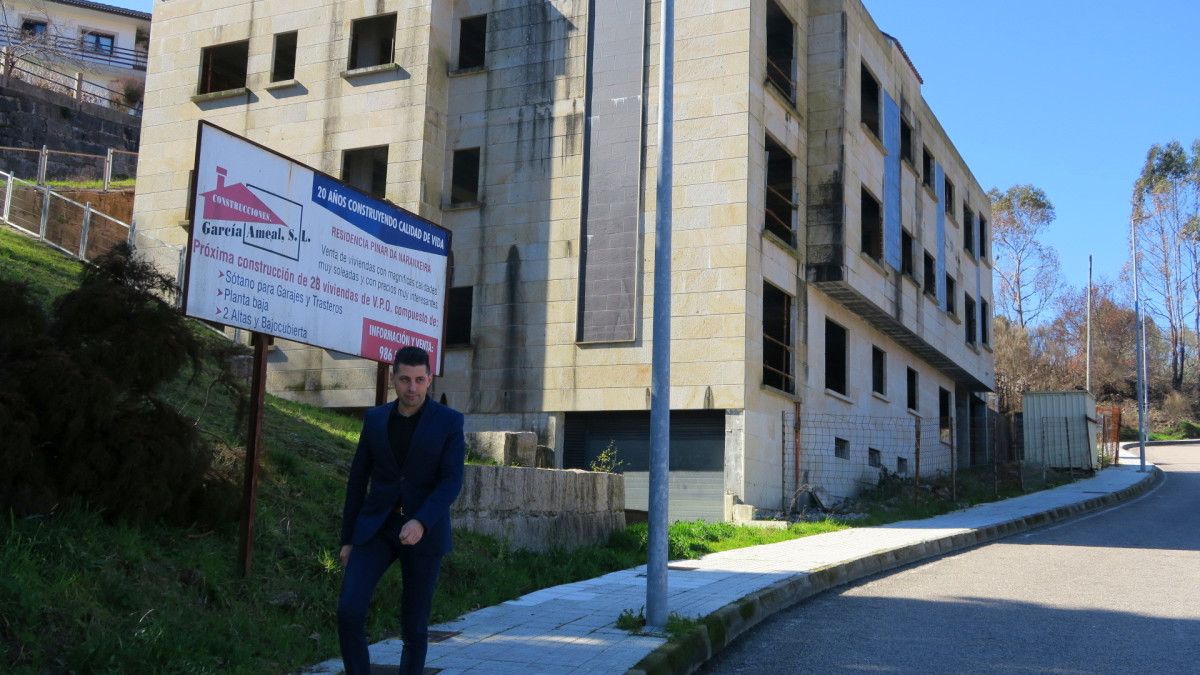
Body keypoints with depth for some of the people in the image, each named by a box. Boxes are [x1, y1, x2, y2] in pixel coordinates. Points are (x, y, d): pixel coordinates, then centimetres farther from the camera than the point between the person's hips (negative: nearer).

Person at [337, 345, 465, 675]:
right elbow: (357, 480, 9)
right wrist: (347, 539, 8)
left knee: (414, 625, 4)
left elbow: (452, 482, -13)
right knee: (349, 610, -15)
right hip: (376, 527, 2)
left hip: (424, 531, -2)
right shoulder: (375, 418, 4)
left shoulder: (449, 421, -5)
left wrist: (421, 523, -29)